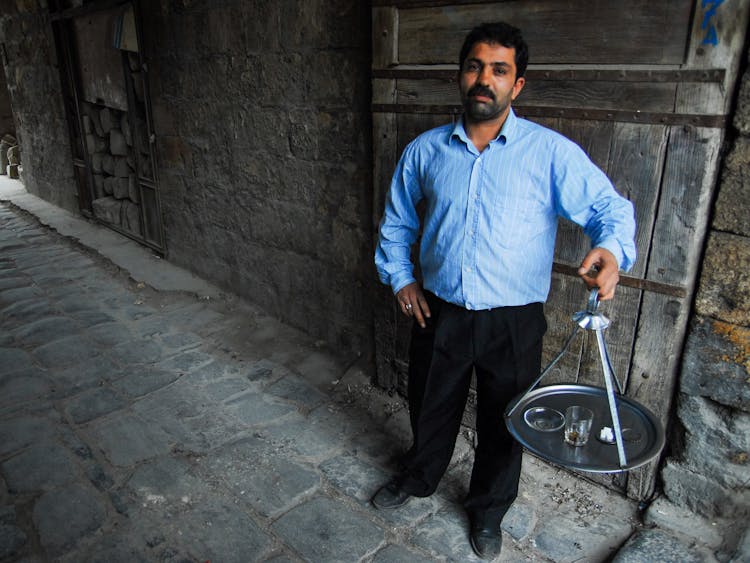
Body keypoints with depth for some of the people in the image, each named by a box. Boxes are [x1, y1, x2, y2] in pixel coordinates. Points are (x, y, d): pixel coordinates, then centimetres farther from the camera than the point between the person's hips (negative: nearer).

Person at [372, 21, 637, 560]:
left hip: (513, 322, -2)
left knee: (502, 424, 17)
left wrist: (612, 249, -31)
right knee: (430, 407, 22)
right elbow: (397, 221, 14)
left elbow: (609, 205, -9)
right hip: (438, 312, 2)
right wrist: (400, 276, 3)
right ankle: (420, 476, 53)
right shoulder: (425, 150, 1)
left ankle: (488, 510, 45)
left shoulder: (551, 152, -9)